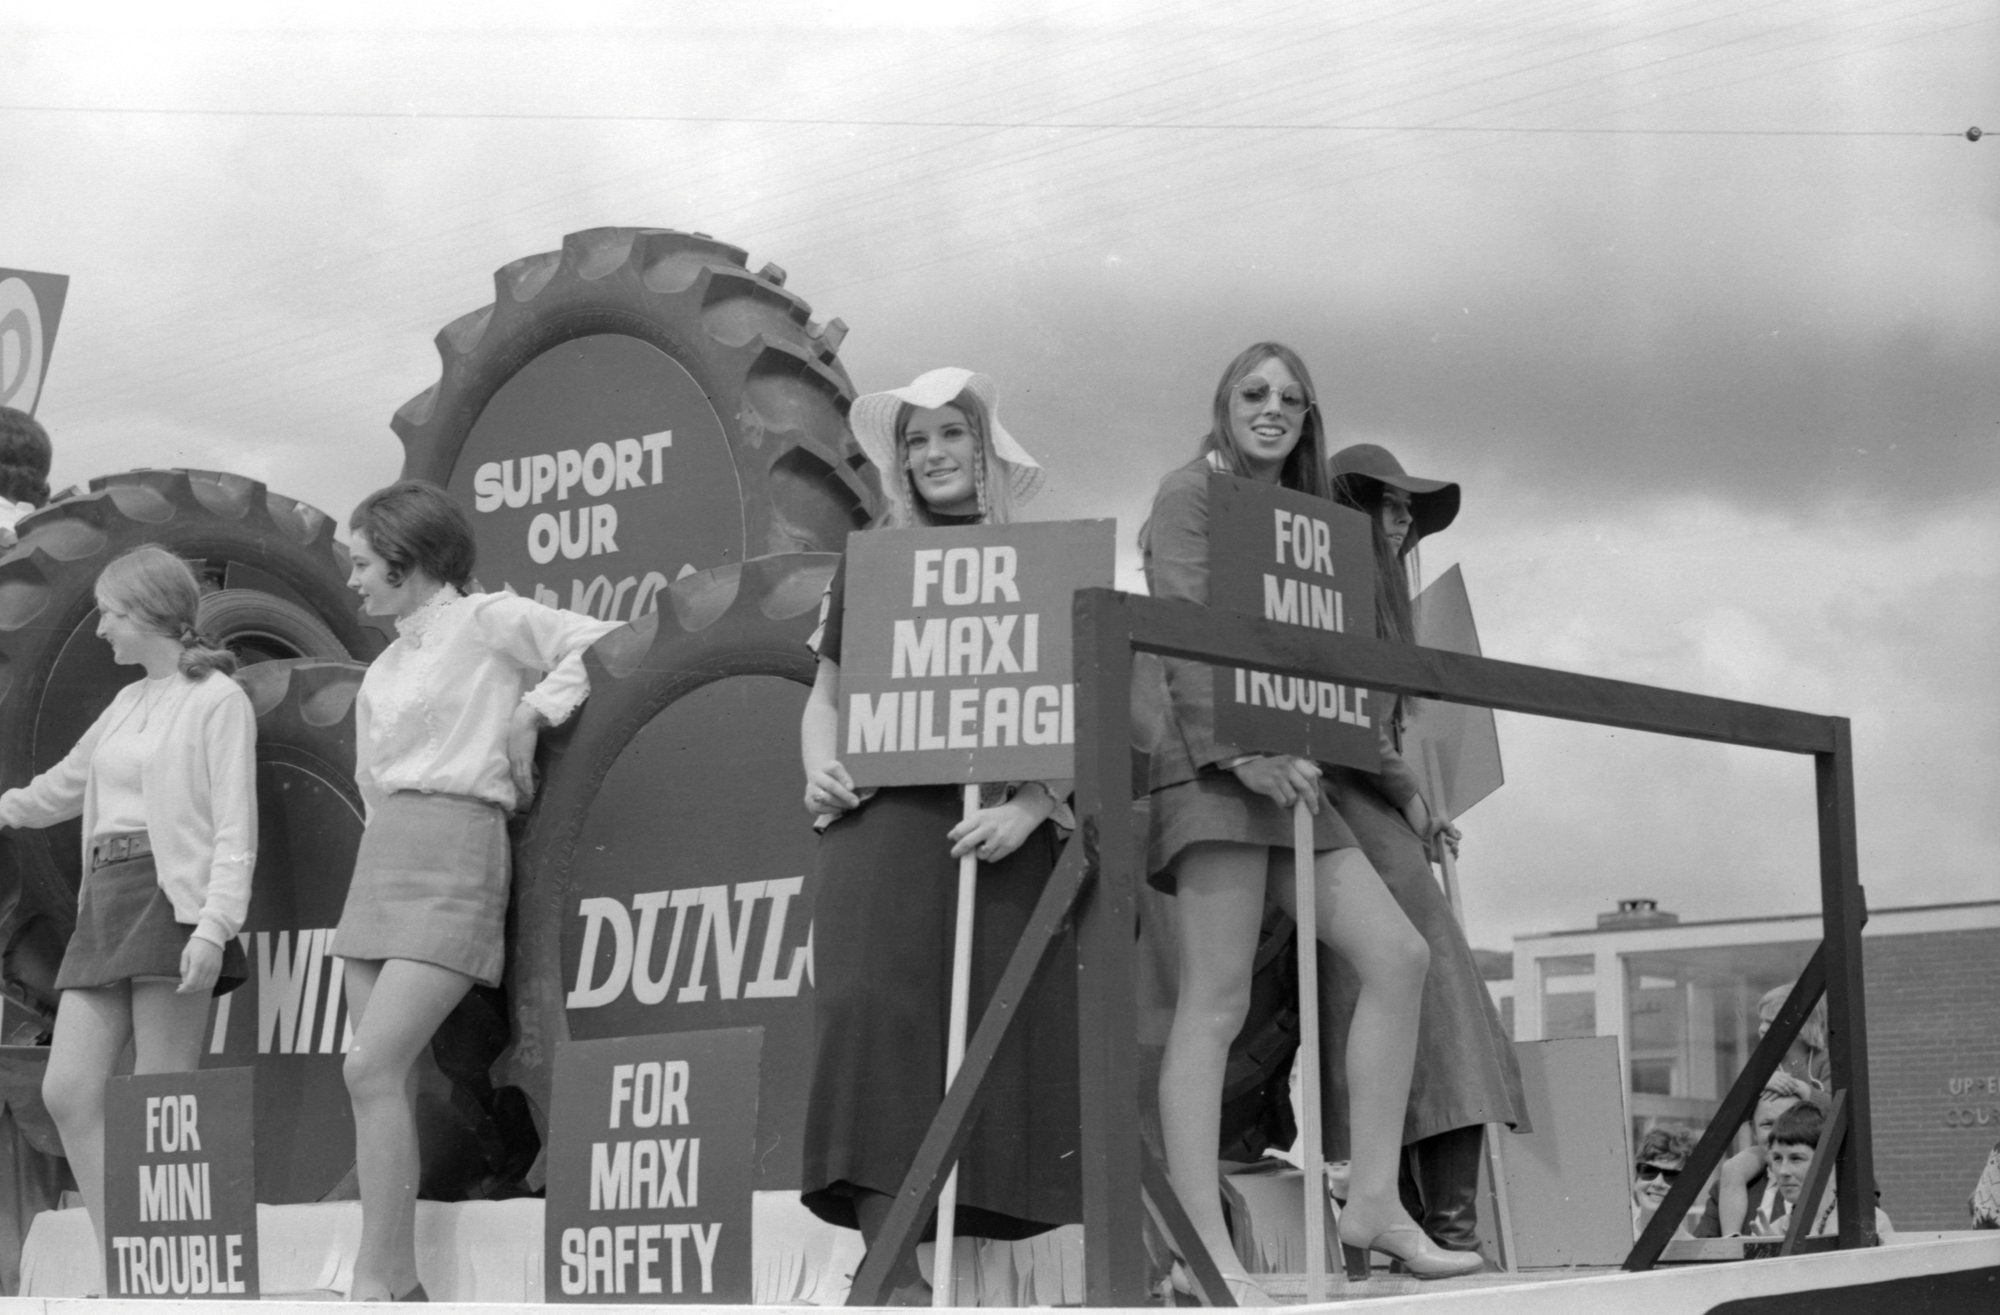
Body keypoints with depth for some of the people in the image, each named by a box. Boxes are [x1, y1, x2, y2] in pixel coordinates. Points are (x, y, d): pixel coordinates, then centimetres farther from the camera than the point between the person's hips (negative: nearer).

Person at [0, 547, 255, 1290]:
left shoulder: (217, 700, -3)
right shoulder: (127, 704, 20)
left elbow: (234, 829, -10)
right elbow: (60, 790, 33)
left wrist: (215, 924, -20)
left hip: (172, 899, -8)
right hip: (105, 899, 8)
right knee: (67, 1090, -1)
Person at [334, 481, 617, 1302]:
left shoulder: (487, 621, -2)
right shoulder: (385, 668, 20)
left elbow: (603, 642, -9)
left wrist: (531, 712, -7)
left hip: (454, 857, -8)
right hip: (380, 859, 8)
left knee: (371, 1068, -18)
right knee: (388, 1078, 3)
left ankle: (373, 1283, -15)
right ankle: (399, 1282, 7)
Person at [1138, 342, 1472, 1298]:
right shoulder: (1191, 494, 2)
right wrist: (1238, 748, -24)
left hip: (1283, 770, 8)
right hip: (1208, 762, -8)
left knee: (1398, 953, -1)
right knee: (1216, 1000, -14)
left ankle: (1372, 1204, 1)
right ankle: (1203, 1249, -17)